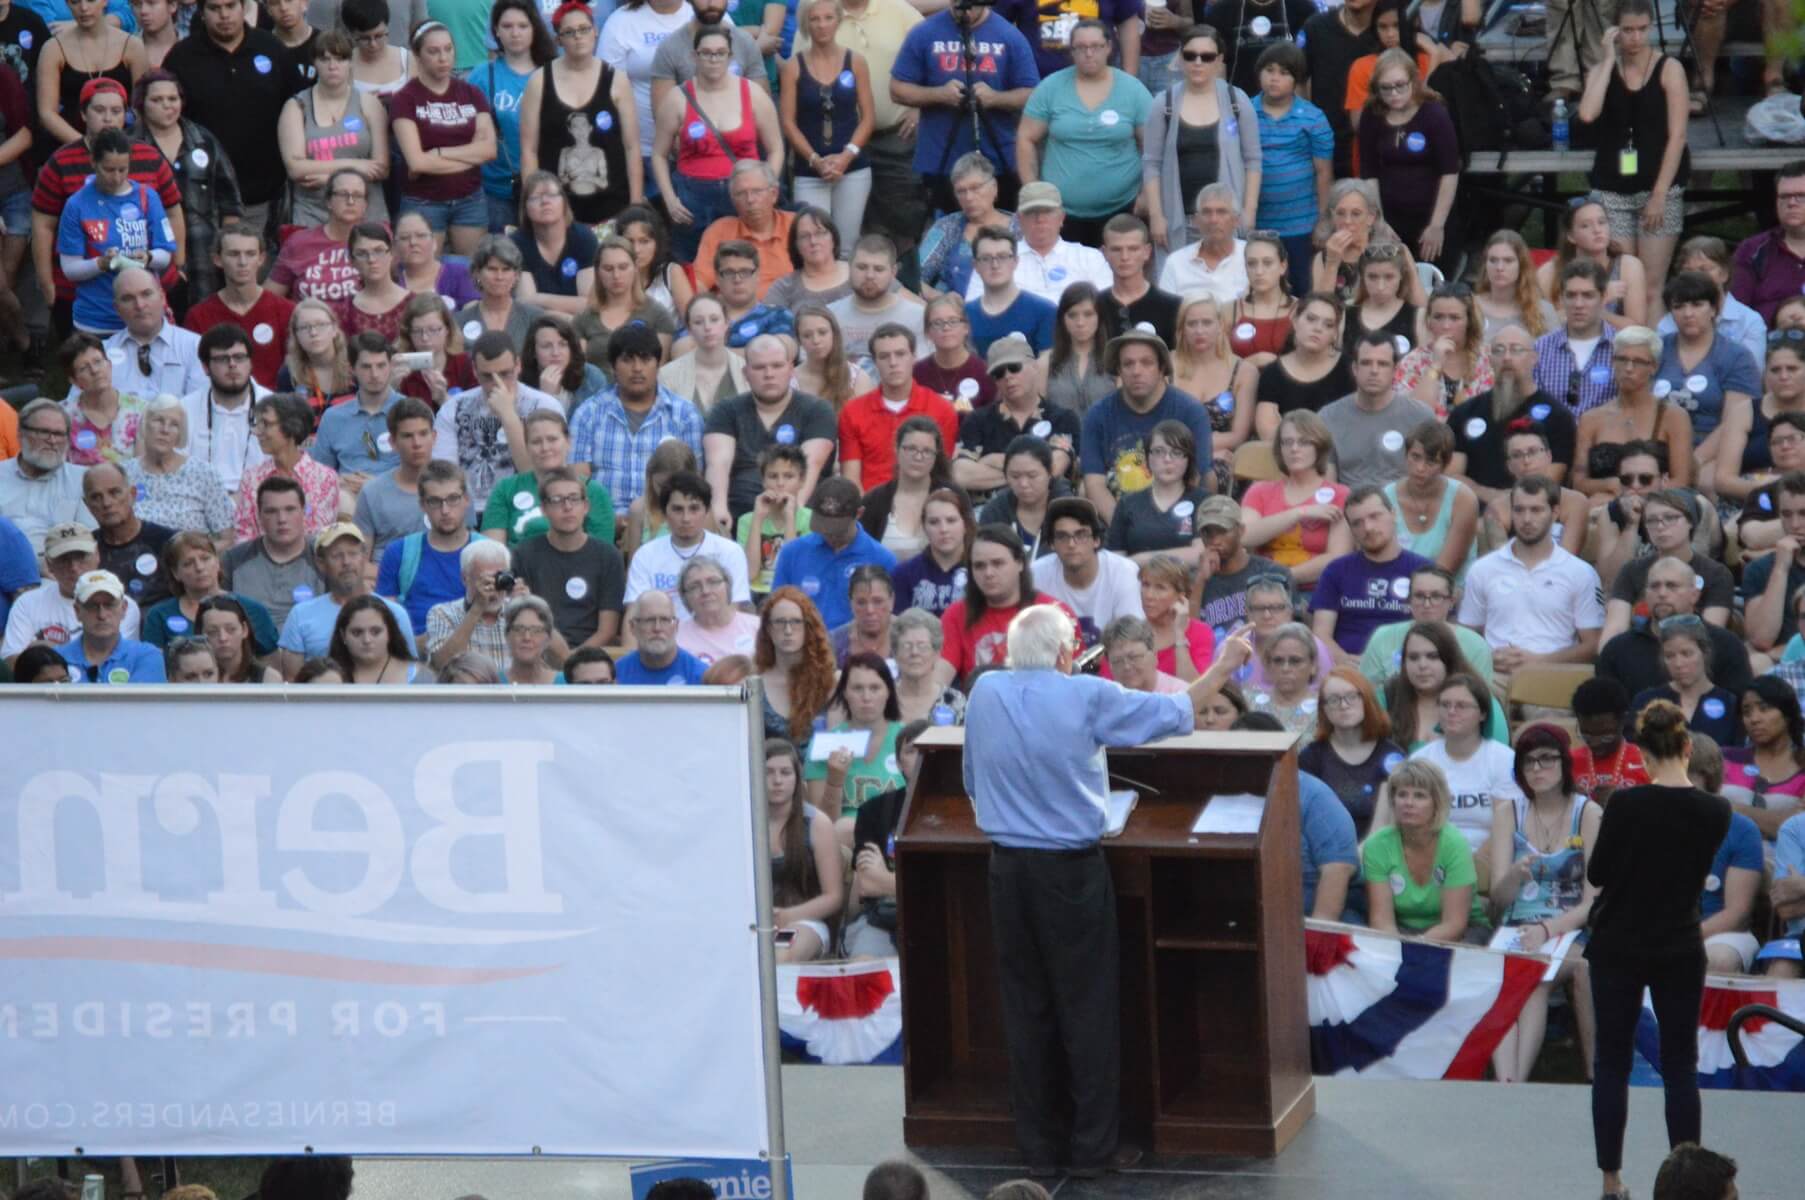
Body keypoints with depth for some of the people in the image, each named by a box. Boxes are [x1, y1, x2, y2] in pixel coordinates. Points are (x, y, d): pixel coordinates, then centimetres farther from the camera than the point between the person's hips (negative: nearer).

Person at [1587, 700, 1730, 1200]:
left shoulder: (1626, 803, -16)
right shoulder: (1716, 811, -7)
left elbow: (1597, 874, -4)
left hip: (1619, 948, -2)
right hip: (1680, 951, 2)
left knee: (1612, 1063, 8)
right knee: (1680, 1067, 9)